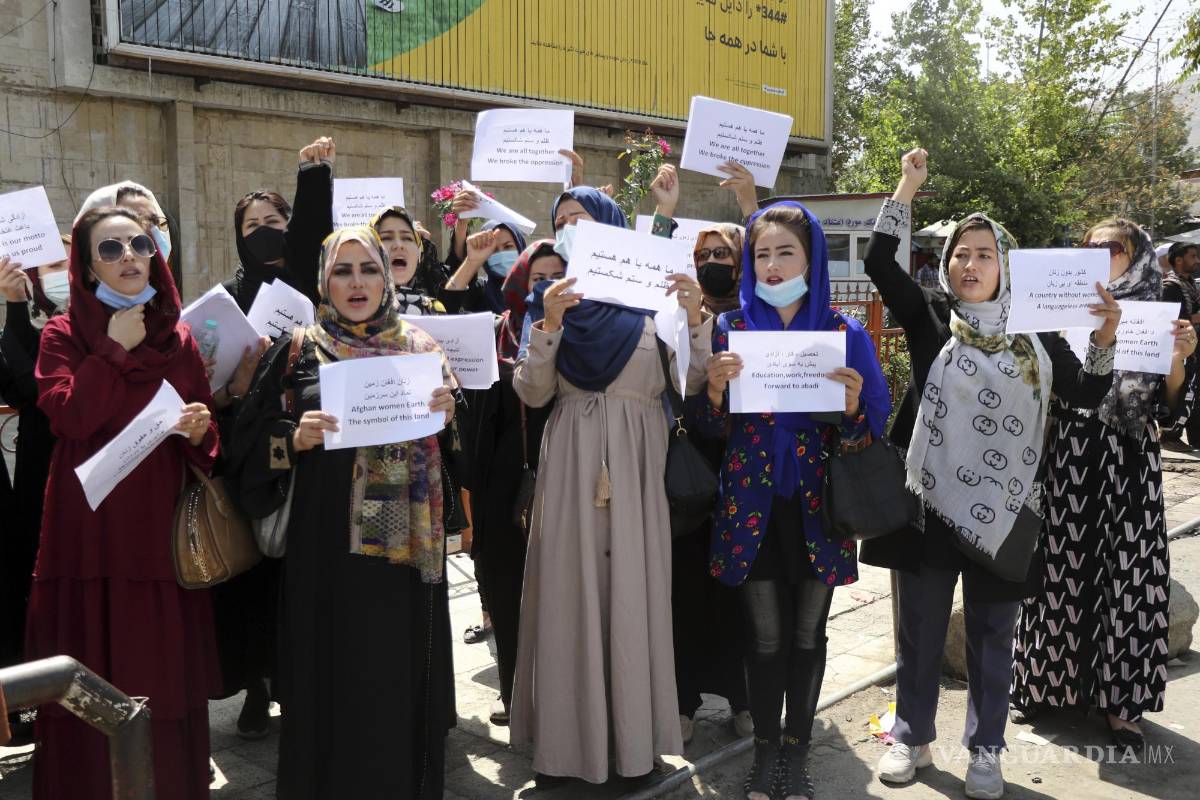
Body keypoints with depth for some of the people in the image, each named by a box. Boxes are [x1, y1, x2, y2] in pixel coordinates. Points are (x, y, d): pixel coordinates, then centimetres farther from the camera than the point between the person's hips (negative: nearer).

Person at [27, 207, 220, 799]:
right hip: (89, 525, -2)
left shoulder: (178, 339, 9)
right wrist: (115, 349, -13)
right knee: (92, 678, 3)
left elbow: (205, 444, 10)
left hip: (160, 526, 2)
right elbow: (69, 417, -16)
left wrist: (199, 432, -12)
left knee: (164, 671, 7)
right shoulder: (63, 334, 2)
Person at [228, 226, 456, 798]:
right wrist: (295, 438, -15)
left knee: (401, 673, 5)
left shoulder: (421, 349, 8)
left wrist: (447, 418, -11)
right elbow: (250, 440, 3)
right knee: (333, 675, 4)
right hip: (326, 542, -1)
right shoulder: (298, 350, 4)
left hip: (404, 545, 1)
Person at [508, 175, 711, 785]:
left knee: (633, 592, 3)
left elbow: (690, 384, -2)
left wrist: (696, 319, -16)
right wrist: (548, 325, -14)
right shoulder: (550, 298, 8)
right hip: (570, 461, 1)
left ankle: (633, 735, 17)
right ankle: (566, 735, 16)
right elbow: (532, 394, -2)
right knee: (569, 594, 3)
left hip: (636, 462, -1)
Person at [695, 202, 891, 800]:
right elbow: (714, 430, 1)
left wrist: (853, 406, -22)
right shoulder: (730, 328, 0)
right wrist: (715, 391, -19)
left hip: (817, 508, 0)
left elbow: (873, 431, 0)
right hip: (752, 505, 0)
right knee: (764, 635, 7)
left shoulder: (845, 333, -1)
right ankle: (765, 750, 26)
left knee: (807, 633, 10)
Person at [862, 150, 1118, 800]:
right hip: (932, 500, -1)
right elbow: (879, 261, -9)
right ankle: (913, 738, 28)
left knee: (992, 634, 12)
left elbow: (1086, 396, 5)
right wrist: (908, 186, -8)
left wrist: (1104, 339, -11)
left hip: (1003, 507, 1)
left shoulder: (1035, 331, 4)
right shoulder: (930, 317, 0)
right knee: (920, 629, 11)